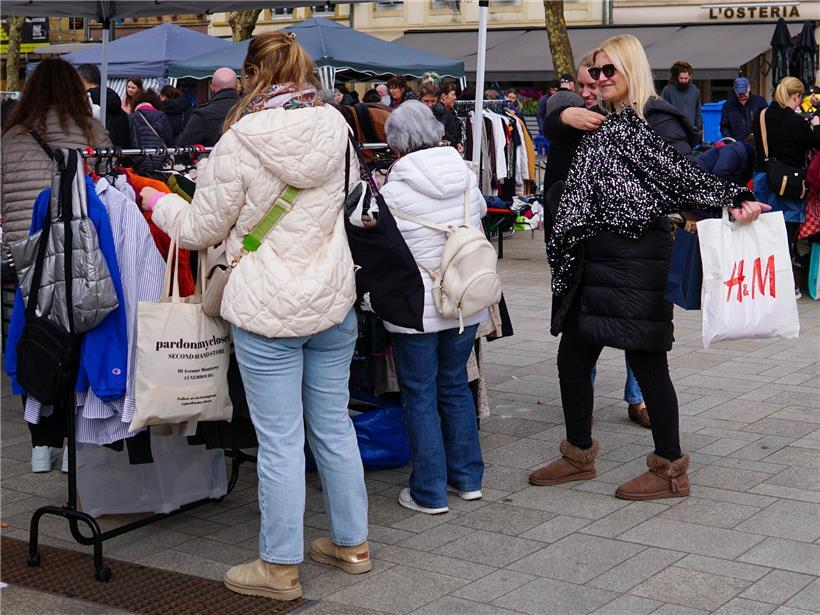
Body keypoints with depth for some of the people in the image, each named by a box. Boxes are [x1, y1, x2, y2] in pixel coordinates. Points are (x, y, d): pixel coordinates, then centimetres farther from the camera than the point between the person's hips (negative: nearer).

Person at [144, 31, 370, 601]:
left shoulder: (240, 143, -14)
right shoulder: (337, 130, 2)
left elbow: (200, 229, -3)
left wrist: (160, 203, 16)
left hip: (268, 310, -5)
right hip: (334, 302, 6)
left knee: (280, 441, 2)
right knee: (334, 426, 17)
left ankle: (280, 568, 14)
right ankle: (352, 543, 29)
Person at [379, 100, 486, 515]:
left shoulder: (395, 188, -14)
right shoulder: (465, 175, 1)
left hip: (416, 307, -5)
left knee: (420, 395, 5)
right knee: (455, 386, 19)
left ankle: (430, 492, 10)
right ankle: (467, 477, 25)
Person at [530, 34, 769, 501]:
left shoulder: (656, 120, -9)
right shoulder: (603, 126, 15)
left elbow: (683, 175, -20)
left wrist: (734, 200, -33)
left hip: (636, 263, -9)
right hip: (594, 263, 9)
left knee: (647, 362, -1)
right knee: (572, 358, 13)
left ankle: (671, 470, 12)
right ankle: (579, 454, 30)